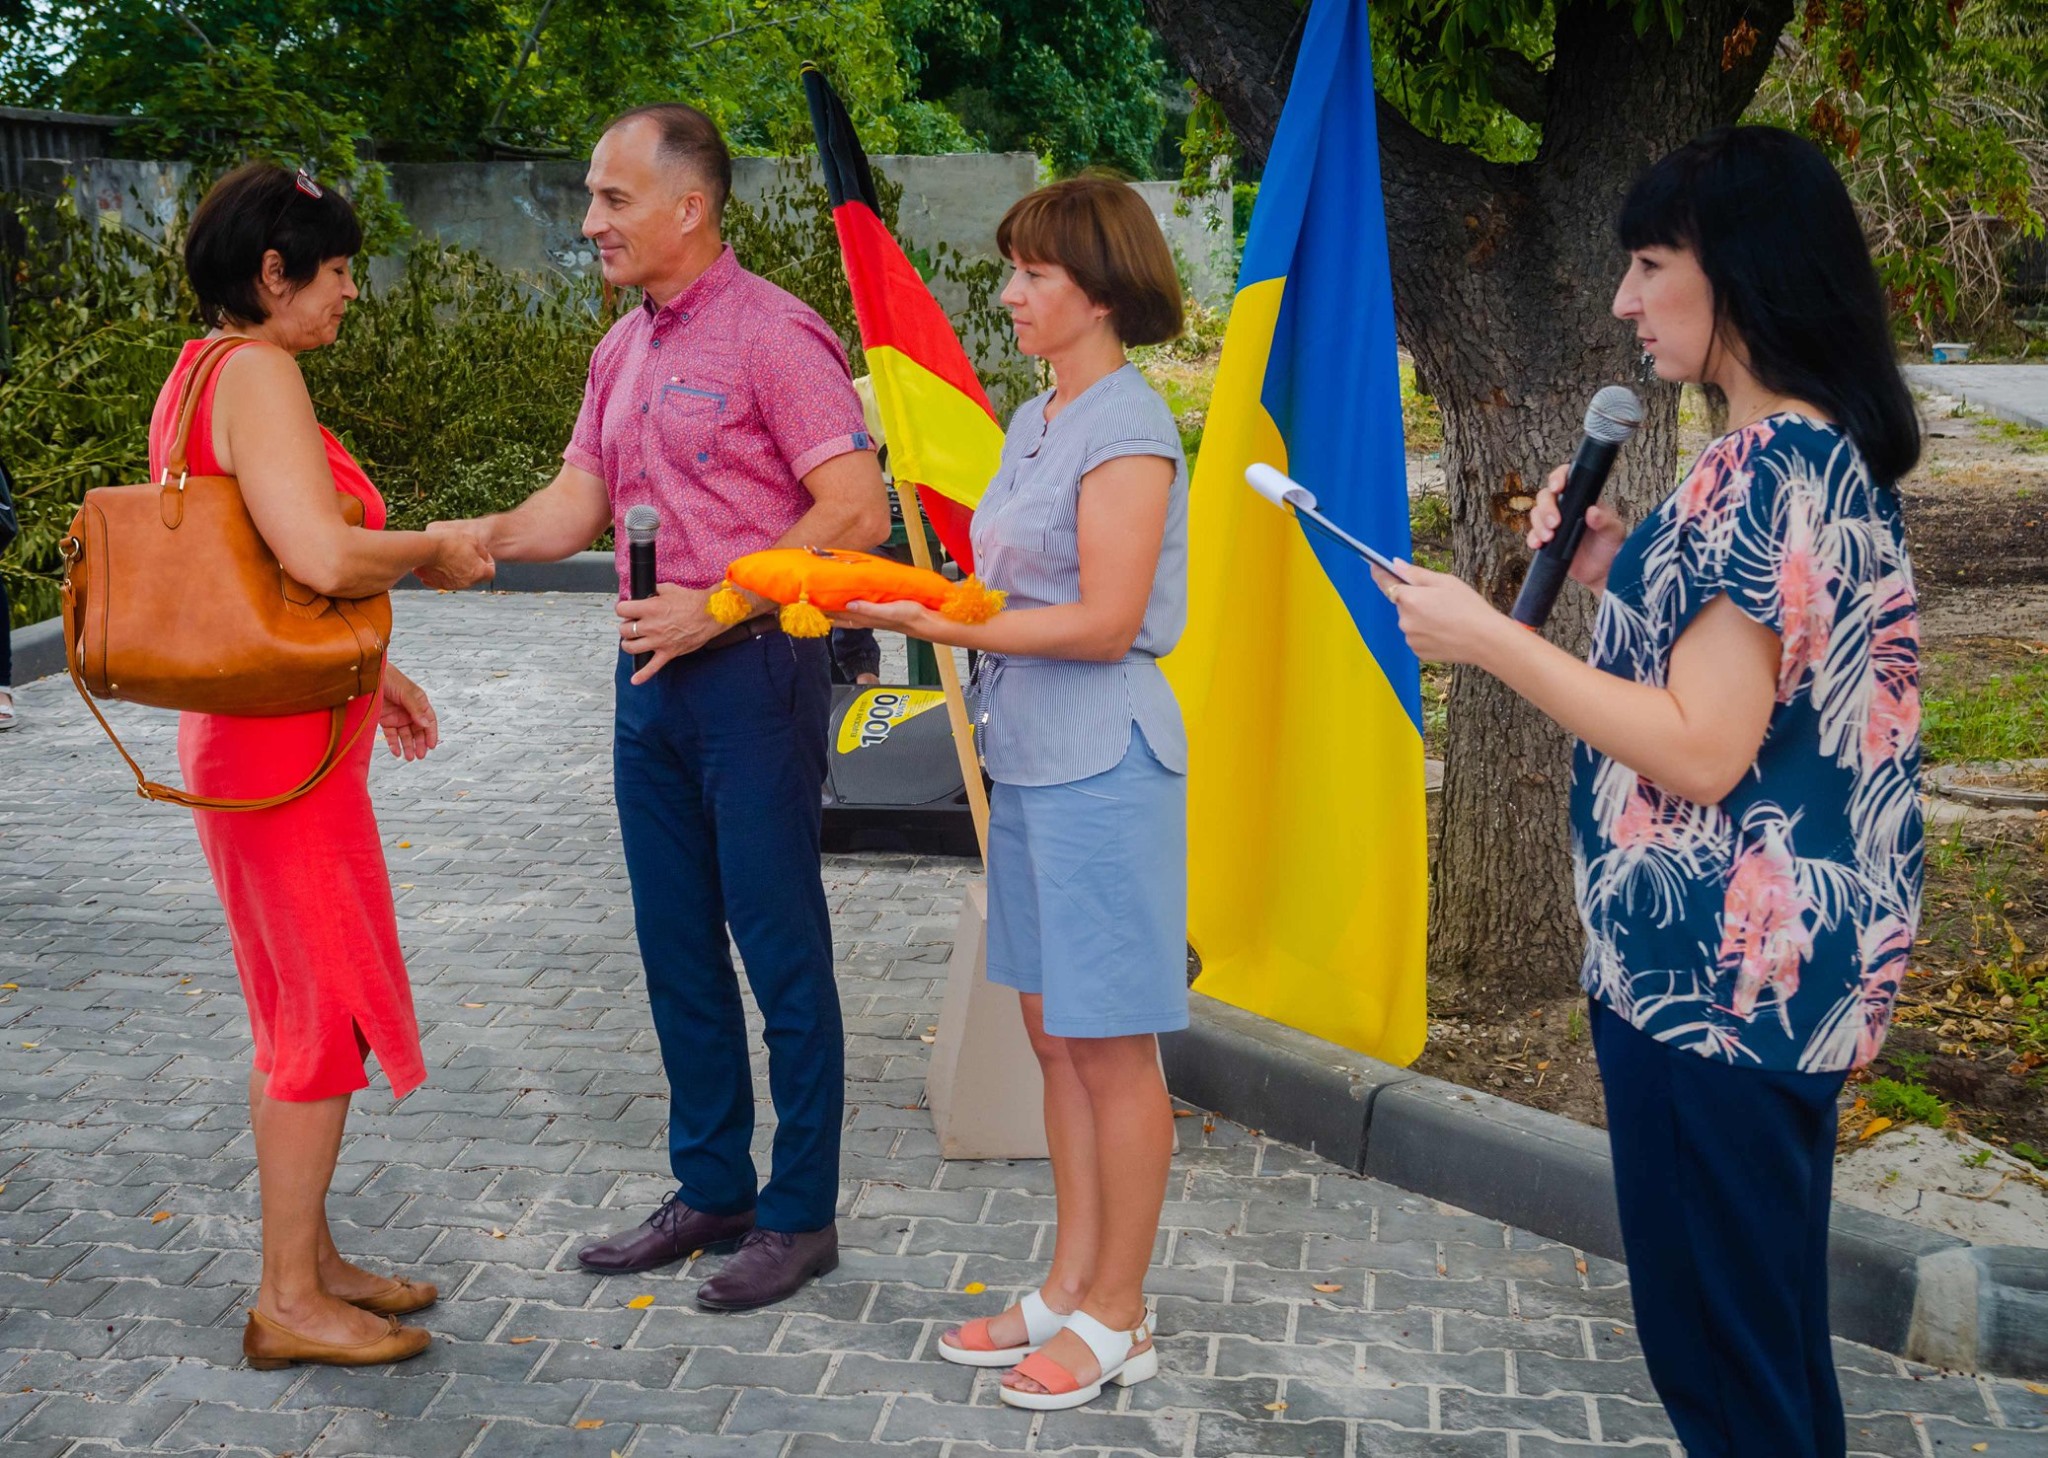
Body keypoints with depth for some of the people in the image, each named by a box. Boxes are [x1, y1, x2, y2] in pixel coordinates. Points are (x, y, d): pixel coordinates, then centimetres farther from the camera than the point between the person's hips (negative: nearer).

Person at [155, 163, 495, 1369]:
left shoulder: (207, 372, 14)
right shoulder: (256, 373, -18)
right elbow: (322, 557, -31)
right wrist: (432, 551, -12)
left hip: (264, 733, 10)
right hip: (282, 743, -10)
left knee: (311, 1007, 18)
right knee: (326, 1012, 0)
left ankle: (313, 1262, 30)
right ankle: (289, 1305, 11)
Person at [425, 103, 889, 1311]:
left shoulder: (774, 335, -11)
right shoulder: (623, 350, 14)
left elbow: (856, 511, -16)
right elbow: (579, 502, 12)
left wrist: (719, 605, -18)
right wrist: (488, 535, -8)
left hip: (754, 670, -8)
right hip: (654, 672, 8)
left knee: (781, 950, 0)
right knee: (678, 946, 13)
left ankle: (801, 1215, 11)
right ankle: (711, 1189, 26)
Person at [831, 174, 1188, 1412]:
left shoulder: (1129, 428, -13)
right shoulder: (1035, 423, 14)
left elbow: (1103, 622, -19)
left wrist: (937, 625, -19)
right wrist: (905, 598, 1)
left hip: (1104, 761, -9)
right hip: (1029, 754, 9)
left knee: (1110, 1044, 1)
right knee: (1055, 1032, 14)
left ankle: (1117, 1319, 14)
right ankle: (1072, 1288, 26)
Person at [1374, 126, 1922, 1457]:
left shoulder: (1763, 473, -20)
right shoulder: (1832, 456, 11)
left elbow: (1702, 749, -24)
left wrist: (1489, 637, -18)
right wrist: (1624, 573, 9)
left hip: (1715, 973, -10)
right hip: (1790, 962, 10)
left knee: (1716, 1344, 3)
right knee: (1774, 1322, 21)